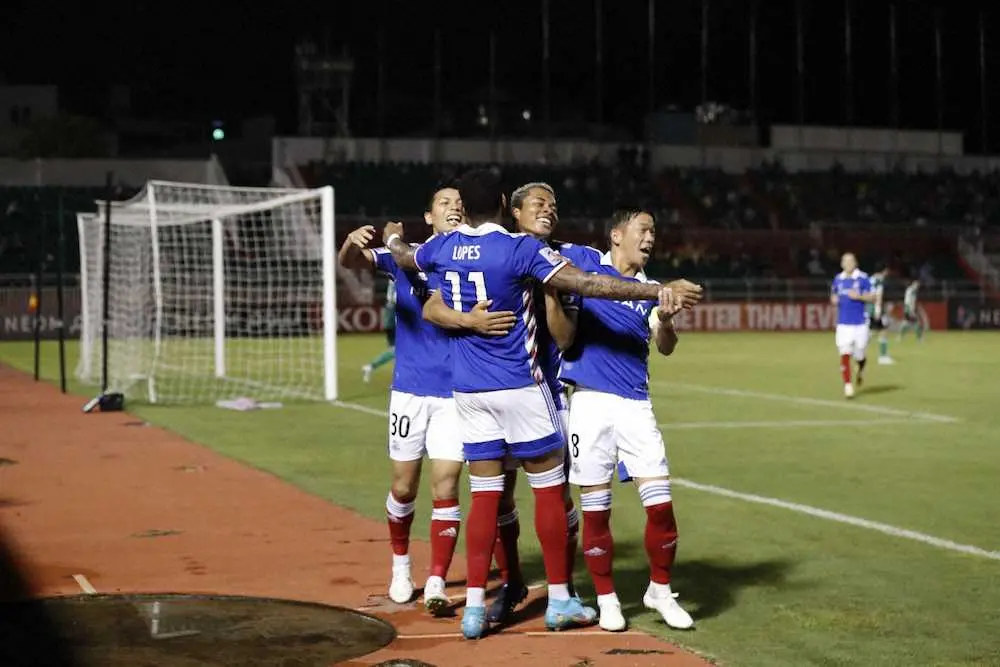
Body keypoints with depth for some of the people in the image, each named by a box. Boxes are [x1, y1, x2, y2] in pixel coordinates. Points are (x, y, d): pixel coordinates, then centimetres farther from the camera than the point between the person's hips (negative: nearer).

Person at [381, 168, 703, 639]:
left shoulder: (442, 248, 3)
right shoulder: (520, 249, -13)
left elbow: (404, 257, 27)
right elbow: (586, 284, -20)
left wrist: (393, 238, 51)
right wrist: (659, 291, -20)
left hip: (468, 390, 5)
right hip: (519, 388, -5)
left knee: (484, 495, 8)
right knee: (549, 488, 7)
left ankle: (474, 607, 5)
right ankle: (559, 601, 13)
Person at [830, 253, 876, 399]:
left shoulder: (863, 278, -4)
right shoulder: (838, 280, 8)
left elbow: (872, 298, -2)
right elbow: (833, 296, 22)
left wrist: (859, 296, -18)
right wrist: (834, 300, -1)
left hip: (860, 323, -2)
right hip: (843, 323, 2)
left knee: (859, 356, 6)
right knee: (845, 355, -10)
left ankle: (861, 369, 42)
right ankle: (848, 386, -6)